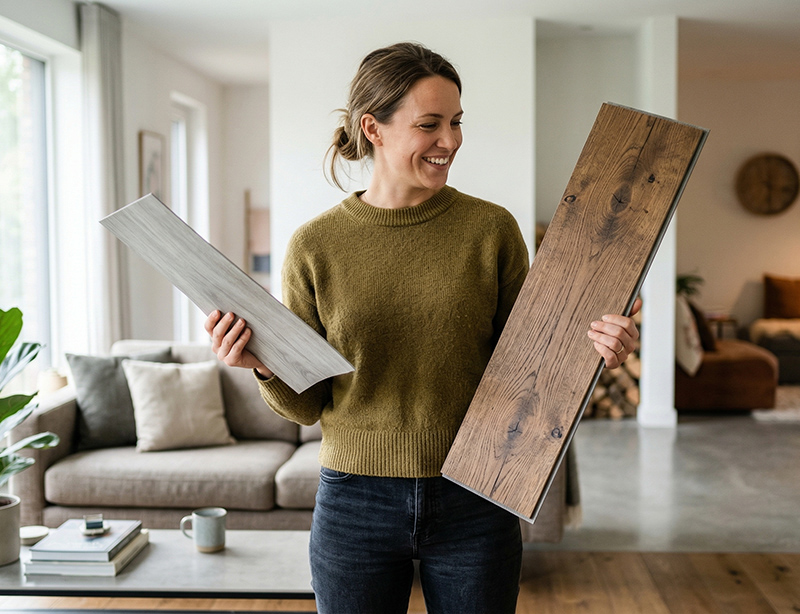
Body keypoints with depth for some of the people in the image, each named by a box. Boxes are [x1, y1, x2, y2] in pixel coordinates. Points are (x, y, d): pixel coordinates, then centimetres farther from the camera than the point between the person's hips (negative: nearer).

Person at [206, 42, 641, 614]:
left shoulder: (492, 229, -4)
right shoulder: (315, 245, -4)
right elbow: (307, 404, 0)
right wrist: (265, 367, -19)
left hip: (474, 503, 0)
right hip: (355, 507, 0)